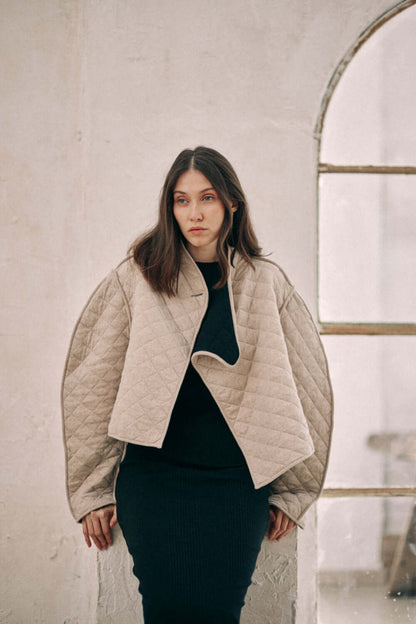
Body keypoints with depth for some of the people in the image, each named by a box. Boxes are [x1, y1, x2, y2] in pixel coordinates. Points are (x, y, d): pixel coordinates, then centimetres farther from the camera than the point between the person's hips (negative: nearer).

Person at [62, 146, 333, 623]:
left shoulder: (268, 285, 6)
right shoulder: (136, 279, 3)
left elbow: (307, 390, 11)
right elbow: (90, 385, 4)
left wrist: (291, 493, 11)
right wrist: (92, 490, 2)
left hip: (239, 479, 1)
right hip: (153, 473, -1)